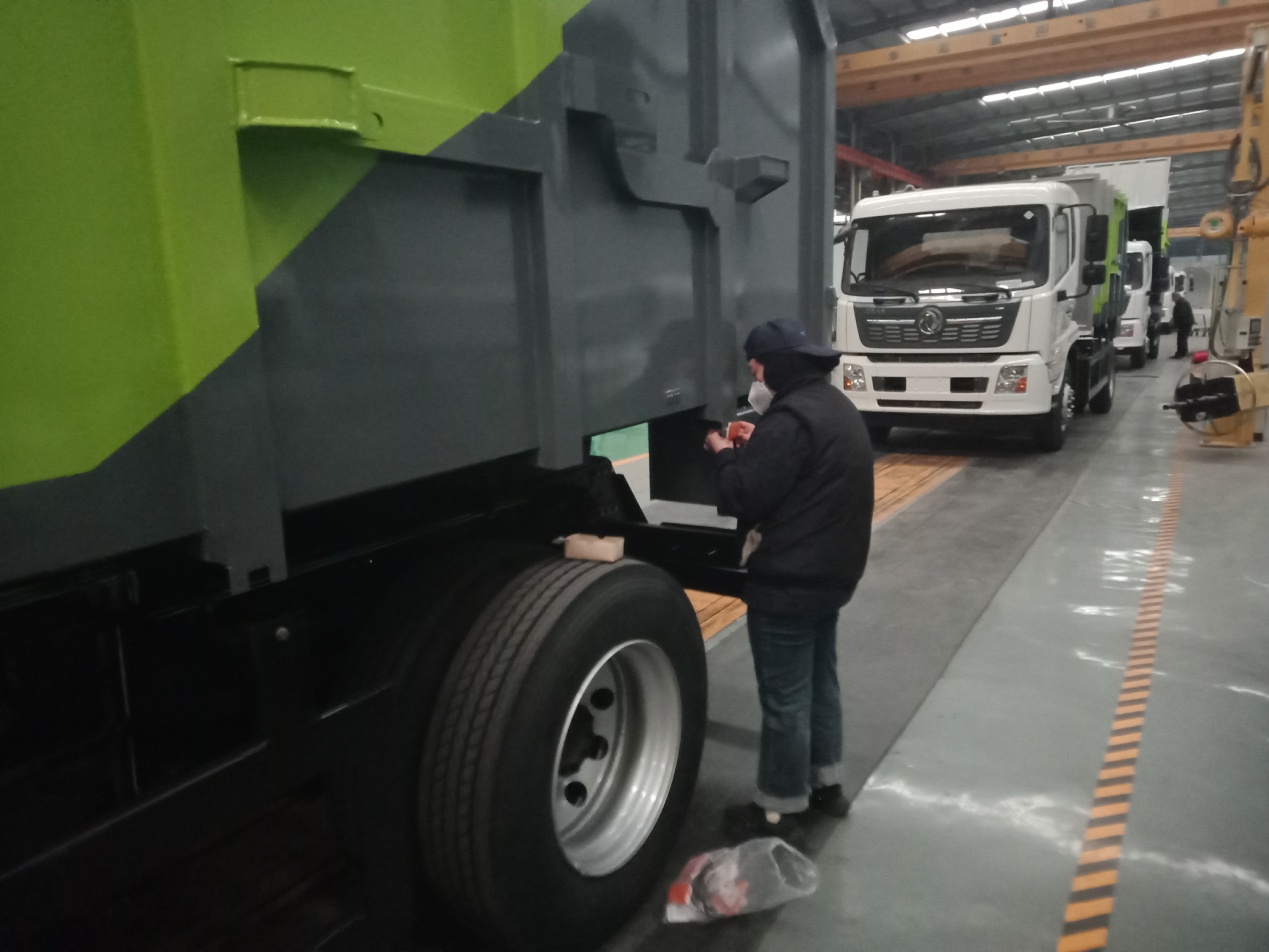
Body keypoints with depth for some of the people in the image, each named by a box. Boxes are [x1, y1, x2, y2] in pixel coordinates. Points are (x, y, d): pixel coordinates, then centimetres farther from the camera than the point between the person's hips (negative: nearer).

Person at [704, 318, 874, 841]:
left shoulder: (791, 417, -22)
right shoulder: (836, 406, 11)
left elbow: (742, 498, -22)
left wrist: (725, 454, -5)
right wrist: (754, 448, 11)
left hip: (789, 580, -10)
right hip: (832, 570, 11)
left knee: (784, 697, 2)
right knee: (820, 679, 21)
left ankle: (781, 808, 16)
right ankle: (826, 782, 35)